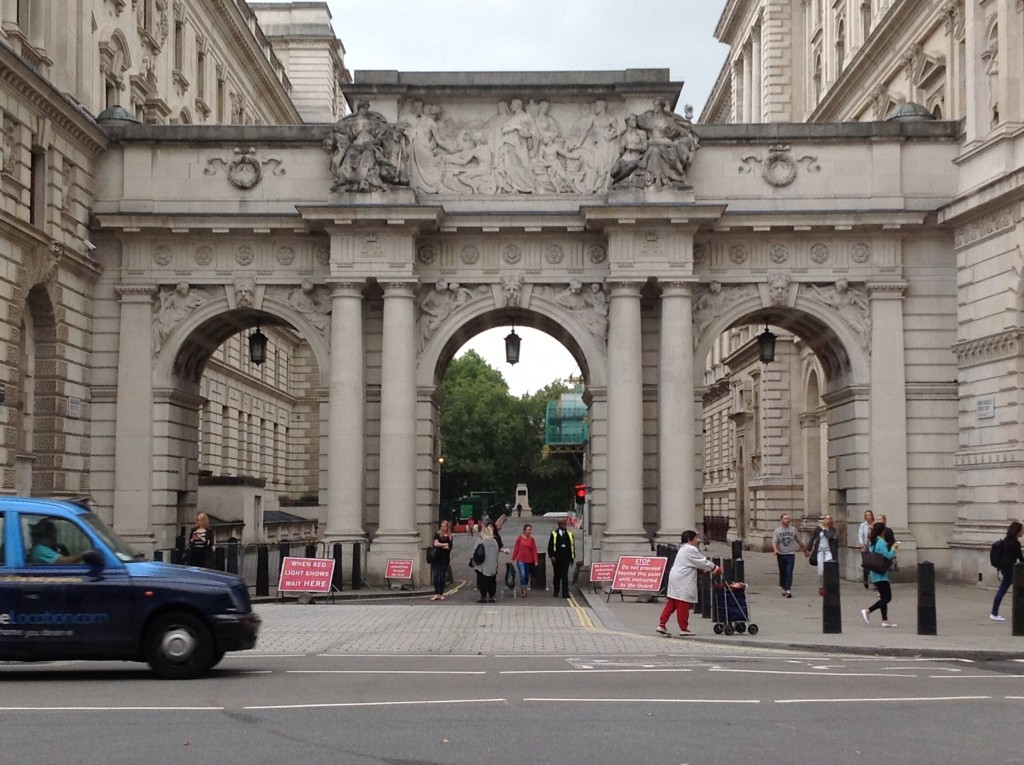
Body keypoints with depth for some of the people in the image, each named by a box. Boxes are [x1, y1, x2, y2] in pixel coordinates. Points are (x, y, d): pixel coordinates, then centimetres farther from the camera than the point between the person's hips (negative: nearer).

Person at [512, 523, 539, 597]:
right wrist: (513, 558, 1)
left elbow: (534, 551, 2)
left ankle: (523, 590, 25)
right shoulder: (519, 538, -2)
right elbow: (516, 548, 1)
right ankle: (523, 590, -8)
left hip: (529, 561, 3)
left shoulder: (532, 539, 4)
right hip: (520, 560, -3)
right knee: (522, 575, -15)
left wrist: (536, 561, -3)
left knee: (527, 576, 10)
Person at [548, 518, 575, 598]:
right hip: (557, 559, 0)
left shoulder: (569, 534, 8)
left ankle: (565, 593, -8)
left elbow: (572, 546, 12)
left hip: (566, 559, 0)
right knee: (557, 575, 10)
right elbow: (550, 547, 2)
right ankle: (556, 591, 25)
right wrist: (552, 556, -7)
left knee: (565, 575, -7)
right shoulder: (554, 534, 2)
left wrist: (572, 557, 8)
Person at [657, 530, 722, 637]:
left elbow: (699, 563, 24)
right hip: (682, 582, -10)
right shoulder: (690, 550, -11)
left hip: (675, 579, 10)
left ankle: (661, 625, 9)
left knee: (671, 604, 10)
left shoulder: (683, 549, 22)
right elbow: (703, 563, -9)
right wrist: (717, 569, 2)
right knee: (683, 605, -2)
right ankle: (683, 629, 4)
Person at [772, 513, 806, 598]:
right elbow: (774, 542, -9)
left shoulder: (793, 530, 6)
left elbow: (799, 541, 15)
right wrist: (775, 549, -28)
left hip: (791, 554, -1)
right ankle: (784, 588, 26)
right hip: (781, 555, 1)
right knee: (782, 573, 10)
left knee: (789, 573, -13)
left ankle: (788, 590, -20)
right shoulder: (777, 531, 3)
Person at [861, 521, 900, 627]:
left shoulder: (872, 542, 11)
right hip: (881, 574, -10)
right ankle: (868, 611, -12)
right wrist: (893, 548, -7)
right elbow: (887, 556, -21)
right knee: (887, 597, -7)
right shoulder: (881, 542, -16)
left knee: (884, 597, 12)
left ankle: (885, 620, 12)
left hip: (875, 574, 10)